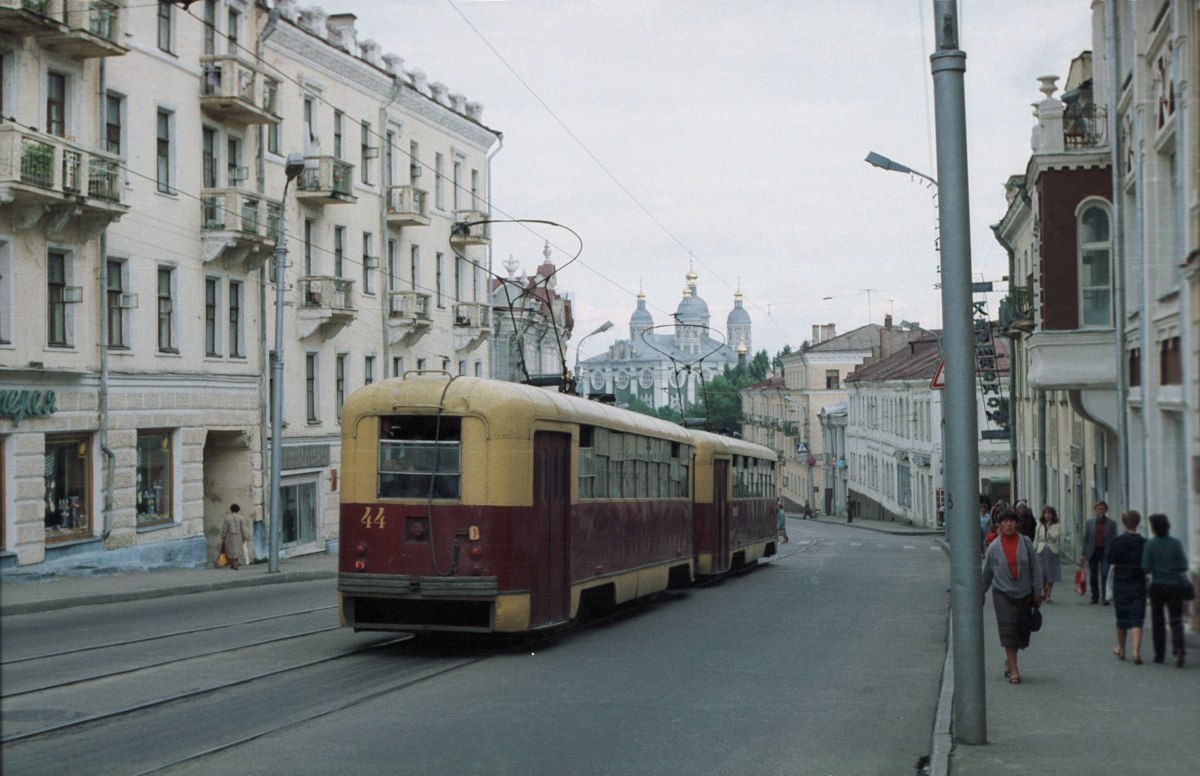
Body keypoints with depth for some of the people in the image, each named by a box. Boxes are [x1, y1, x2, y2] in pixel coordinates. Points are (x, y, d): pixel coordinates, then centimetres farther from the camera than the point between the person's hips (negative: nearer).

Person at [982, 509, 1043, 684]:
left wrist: (1037, 591, 0)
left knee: (1021, 629, 9)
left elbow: (1035, 568, 2)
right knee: (1007, 629, -10)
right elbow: (987, 573, 8)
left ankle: (1009, 660, 33)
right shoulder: (994, 547, -4)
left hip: (1024, 593, 2)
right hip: (1003, 593, -2)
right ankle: (1014, 670, -7)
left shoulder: (1025, 542, -2)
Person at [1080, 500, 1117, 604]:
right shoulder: (1090, 523, 7)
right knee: (1094, 576, 8)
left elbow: (1114, 540, 1)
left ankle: (1104, 597, -13)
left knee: (1104, 575, -13)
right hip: (1093, 552, 2)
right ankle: (1095, 597, 18)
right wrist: (1083, 554, 2)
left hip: (1105, 552, -2)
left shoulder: (1111, 524, 2)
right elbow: (1085, 539, 8)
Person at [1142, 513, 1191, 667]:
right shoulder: (1176, 543, -6)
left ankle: (1159, 654, 19)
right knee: (1176, 622, 0)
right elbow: (1183, 567, -8)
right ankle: (1179, 652, -19)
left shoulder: (1150, 544, -8)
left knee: (1157, 621, 15)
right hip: (1174, 585, 0)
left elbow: (1146, 568, -11)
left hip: (1157, 586, 0)